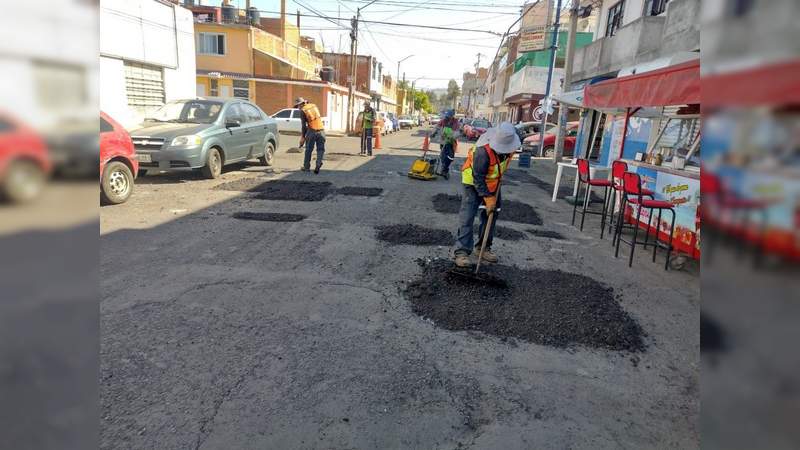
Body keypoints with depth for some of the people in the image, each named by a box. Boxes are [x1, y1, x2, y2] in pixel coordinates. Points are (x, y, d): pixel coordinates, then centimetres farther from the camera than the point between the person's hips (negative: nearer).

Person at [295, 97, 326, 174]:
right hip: (321, 130, 3)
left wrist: (303, 136, 3)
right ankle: (318, 164, -12)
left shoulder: (302, 111, -1)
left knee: (308, 149, 10)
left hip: (312, 131, -3)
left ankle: (306, 167, 18)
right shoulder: (314, 106, 13)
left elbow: (303, 125, -4)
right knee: (320, 149, 6)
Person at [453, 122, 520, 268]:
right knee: (467, 216, -13)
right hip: (474, 181, -7)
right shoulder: (483, 151, -36)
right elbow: (478, 179, -28)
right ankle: (462, 251, -10)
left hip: (493, 182, 7)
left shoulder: (509, 142, -15)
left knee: (492, 214, 9)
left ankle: (484, 247, 22)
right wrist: (488, 198, -26)